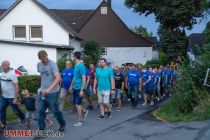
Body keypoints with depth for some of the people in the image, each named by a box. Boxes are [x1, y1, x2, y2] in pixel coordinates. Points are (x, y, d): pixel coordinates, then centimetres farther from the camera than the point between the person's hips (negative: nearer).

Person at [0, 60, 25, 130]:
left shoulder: (12, 74, -18)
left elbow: (16, 86, -20)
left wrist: (16, 98, -23)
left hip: (12, 97, -6)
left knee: (15, 110, 8)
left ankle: (23, 118, 34)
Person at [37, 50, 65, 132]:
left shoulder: (52, 64, -15)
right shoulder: (39, 65, 6)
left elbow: (58, 78, -26)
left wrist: (49, 88, -35)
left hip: (52, 92, -5)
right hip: (42, 92, 5)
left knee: (55, 110, 4)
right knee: (40, 110, 1)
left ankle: (62, 124, 28)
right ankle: (41, 129, 11)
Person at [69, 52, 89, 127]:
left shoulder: (81, 66, -17)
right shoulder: (76, 66, 10)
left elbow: (84, 79, -19)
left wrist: (81, 90, -21)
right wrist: (71, 86, 23)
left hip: (79, 89, -8)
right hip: (75, 88, 8)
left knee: (77, 104, -3)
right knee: (76, 103, 13)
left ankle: (79, 121, 8)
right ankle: (84, 111, 36)